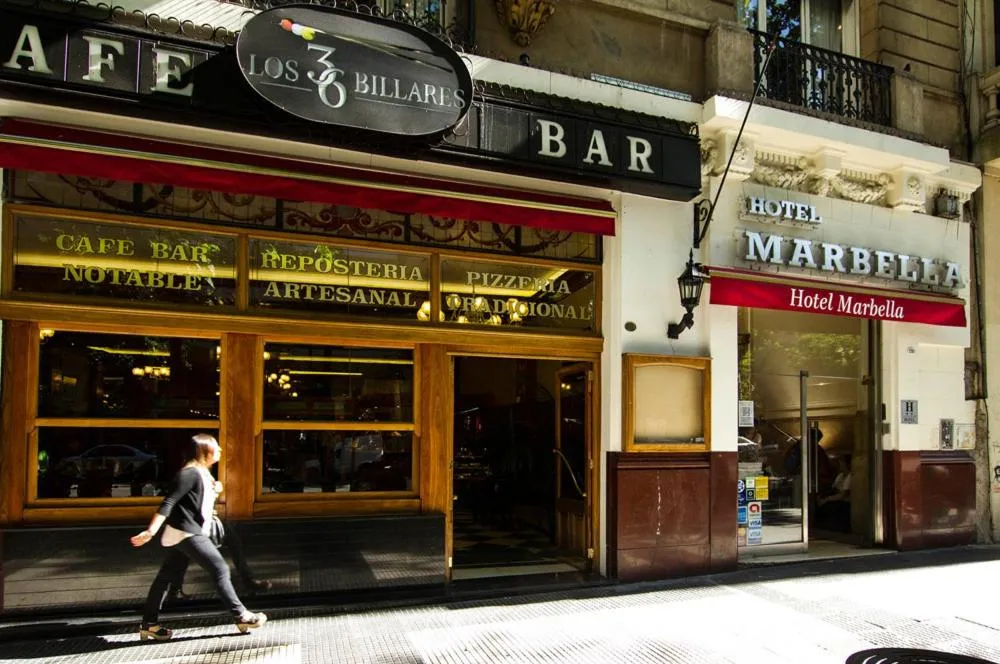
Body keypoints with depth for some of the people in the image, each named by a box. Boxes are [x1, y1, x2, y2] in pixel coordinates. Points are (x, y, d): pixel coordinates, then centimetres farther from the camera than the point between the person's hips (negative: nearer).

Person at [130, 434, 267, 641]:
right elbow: (168, 502, -22)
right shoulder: (190, 473, -16)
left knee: (167, 576, 12)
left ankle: (149, 624, 19)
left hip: (185, 533, 10)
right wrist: (151, 531, -28)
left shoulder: (202, 473, 15)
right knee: (220, 569, -8)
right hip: (187, 533, -10)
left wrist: (214, 492, 6)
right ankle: (241, 616, -3)